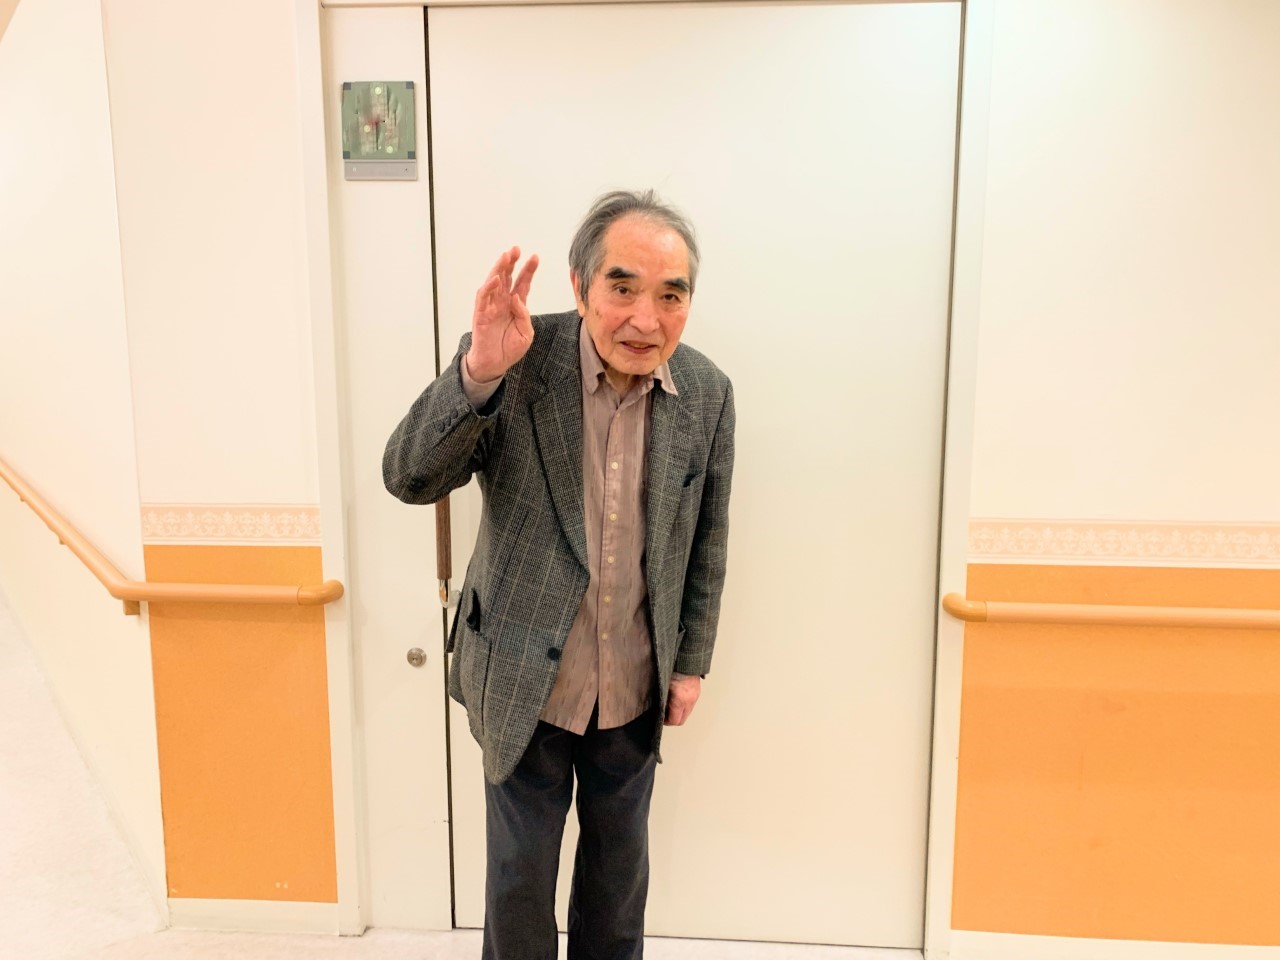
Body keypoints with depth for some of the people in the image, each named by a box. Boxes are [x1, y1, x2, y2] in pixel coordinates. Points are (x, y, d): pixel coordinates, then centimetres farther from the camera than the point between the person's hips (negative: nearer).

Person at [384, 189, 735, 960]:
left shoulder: (707, 392, -9)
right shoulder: (513, 365, -18)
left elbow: (707, 541, 1)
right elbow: (409, 480, -21)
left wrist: (692, 663, 6)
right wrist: (477, 371, -37)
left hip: (637, 687, 3)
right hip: (525, 679, -2)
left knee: (620, 858, 24)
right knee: (520, 867, 18)